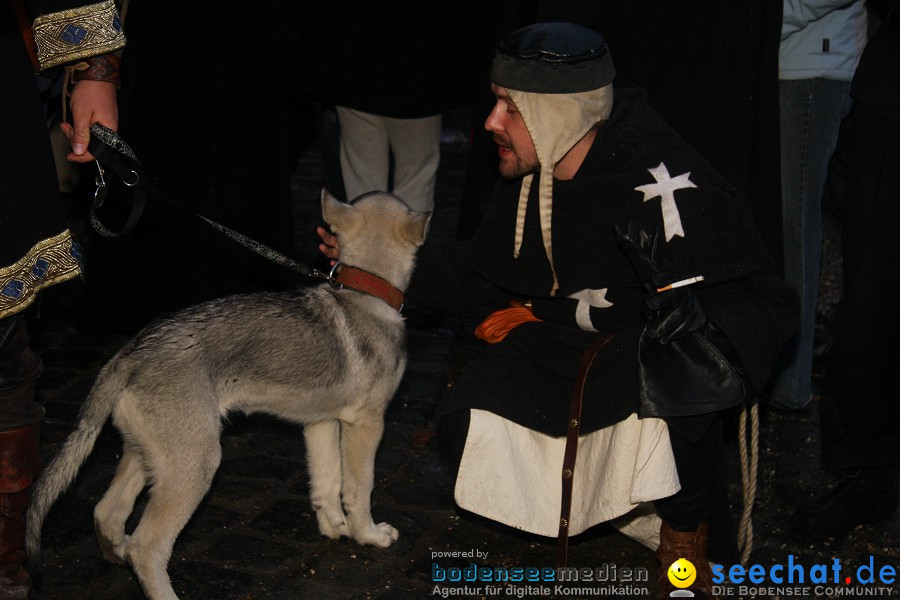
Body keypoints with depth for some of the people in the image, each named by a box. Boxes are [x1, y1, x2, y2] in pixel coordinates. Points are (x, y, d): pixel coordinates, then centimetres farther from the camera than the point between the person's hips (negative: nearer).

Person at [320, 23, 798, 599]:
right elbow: (482, 272, 10)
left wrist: (706, 321, -50)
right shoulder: (528, 175, -5)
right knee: (468, 419, -13)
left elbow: (763, 302, -28)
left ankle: (686, 529, -10)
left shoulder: (669, 181, -28)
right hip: (564, 333, 6)